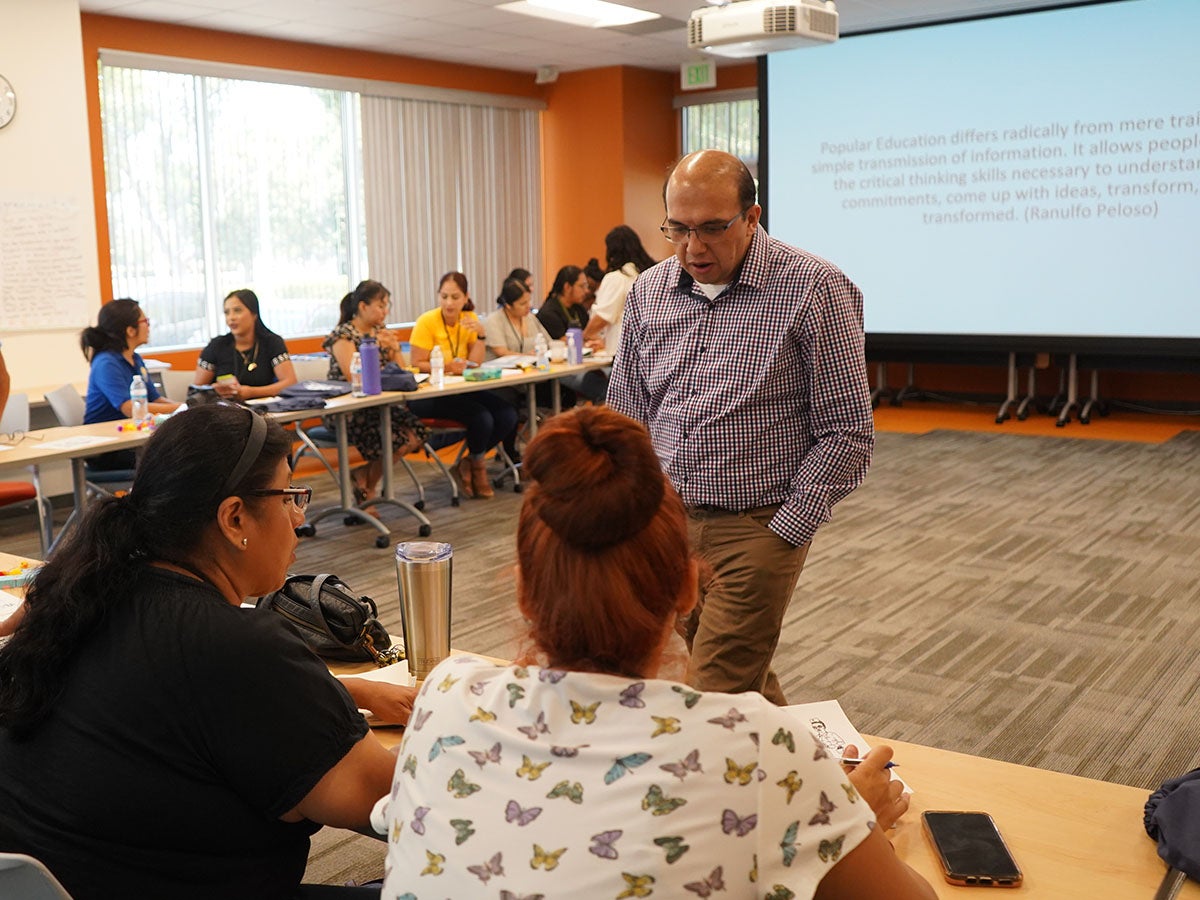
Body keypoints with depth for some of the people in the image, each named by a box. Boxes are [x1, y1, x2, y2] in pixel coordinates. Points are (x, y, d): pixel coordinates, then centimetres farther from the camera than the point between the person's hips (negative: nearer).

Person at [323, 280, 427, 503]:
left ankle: (363, 475, 4)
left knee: (417, 434, -14)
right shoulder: (343, 335, -8)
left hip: (377, 406, 8)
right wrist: (374, 347, -17)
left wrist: (394, 347, -4)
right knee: (397, 440, -25)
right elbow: (353, 376, -19)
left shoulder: (381, 331, 14)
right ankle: (366, 484, 4)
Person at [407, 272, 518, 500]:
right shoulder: (427, 322, -11)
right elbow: (417, 365, -13)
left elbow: (475, 363, -2)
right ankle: (478, 465, 5)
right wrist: (447, 367, -28)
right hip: (428, 393, -6)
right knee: (481, 418, -26)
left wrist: (480, 334, -16)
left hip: (459, 389, 6)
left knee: (508, 416, -12)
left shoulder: (469, 319, 5)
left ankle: (469, 462, 10)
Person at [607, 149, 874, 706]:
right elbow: (626, 418, 13)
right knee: (745, 686, 17)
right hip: (664, 523, 5)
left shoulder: (814, 290, -10)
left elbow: (847, 433, -9)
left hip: (757, 528, -5)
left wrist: (785, 532, -13)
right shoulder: (649, 291, 5)